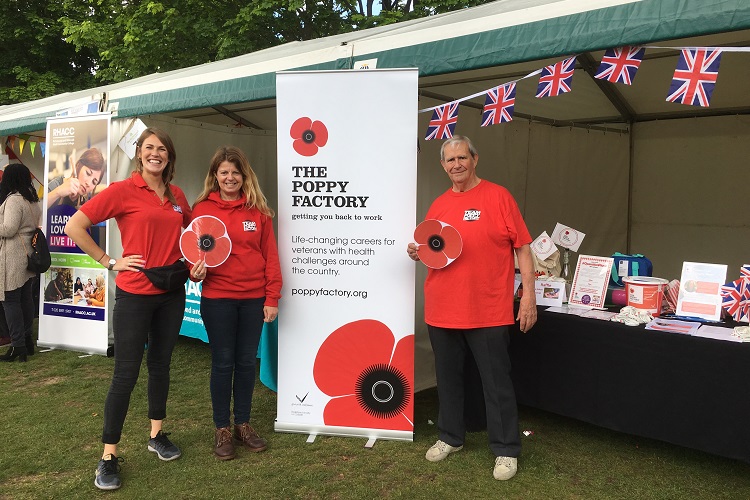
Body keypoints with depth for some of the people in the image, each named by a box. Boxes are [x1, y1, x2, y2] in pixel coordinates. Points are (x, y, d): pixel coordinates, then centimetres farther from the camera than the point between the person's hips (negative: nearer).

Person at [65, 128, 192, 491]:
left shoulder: (177, 196, 7)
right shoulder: (123, 191, -9)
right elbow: (74, 227, -9)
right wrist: (109, 262, -10)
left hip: (171, 293, 5)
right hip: (135, 294, -5)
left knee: (160, 364, 16)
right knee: (126, 373, 0)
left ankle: (157, 435, 32)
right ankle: (109, 457, 13)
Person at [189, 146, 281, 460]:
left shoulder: (258, 210, 3)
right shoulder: (202, 209, 1)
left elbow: (270, 255, 3)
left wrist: (272, 297, -1)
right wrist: (196, 269, -15)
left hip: (254, 298, 2)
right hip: (217, 298, -1)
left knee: (247, 361, 10)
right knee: (223, 362, 6)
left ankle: (243, 424, 25)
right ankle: (222, 429, 21)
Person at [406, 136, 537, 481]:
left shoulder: (498, 197, -3)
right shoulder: (438, 205, 10)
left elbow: (522, 248, -4)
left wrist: (528, 295, -10)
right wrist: (417, 253, -2)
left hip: (488, 311, -4)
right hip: (441, 310, 5)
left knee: (496, 382, 5)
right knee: (448, 377, 15)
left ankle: (506, 450, 19)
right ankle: (450, 437, 33)